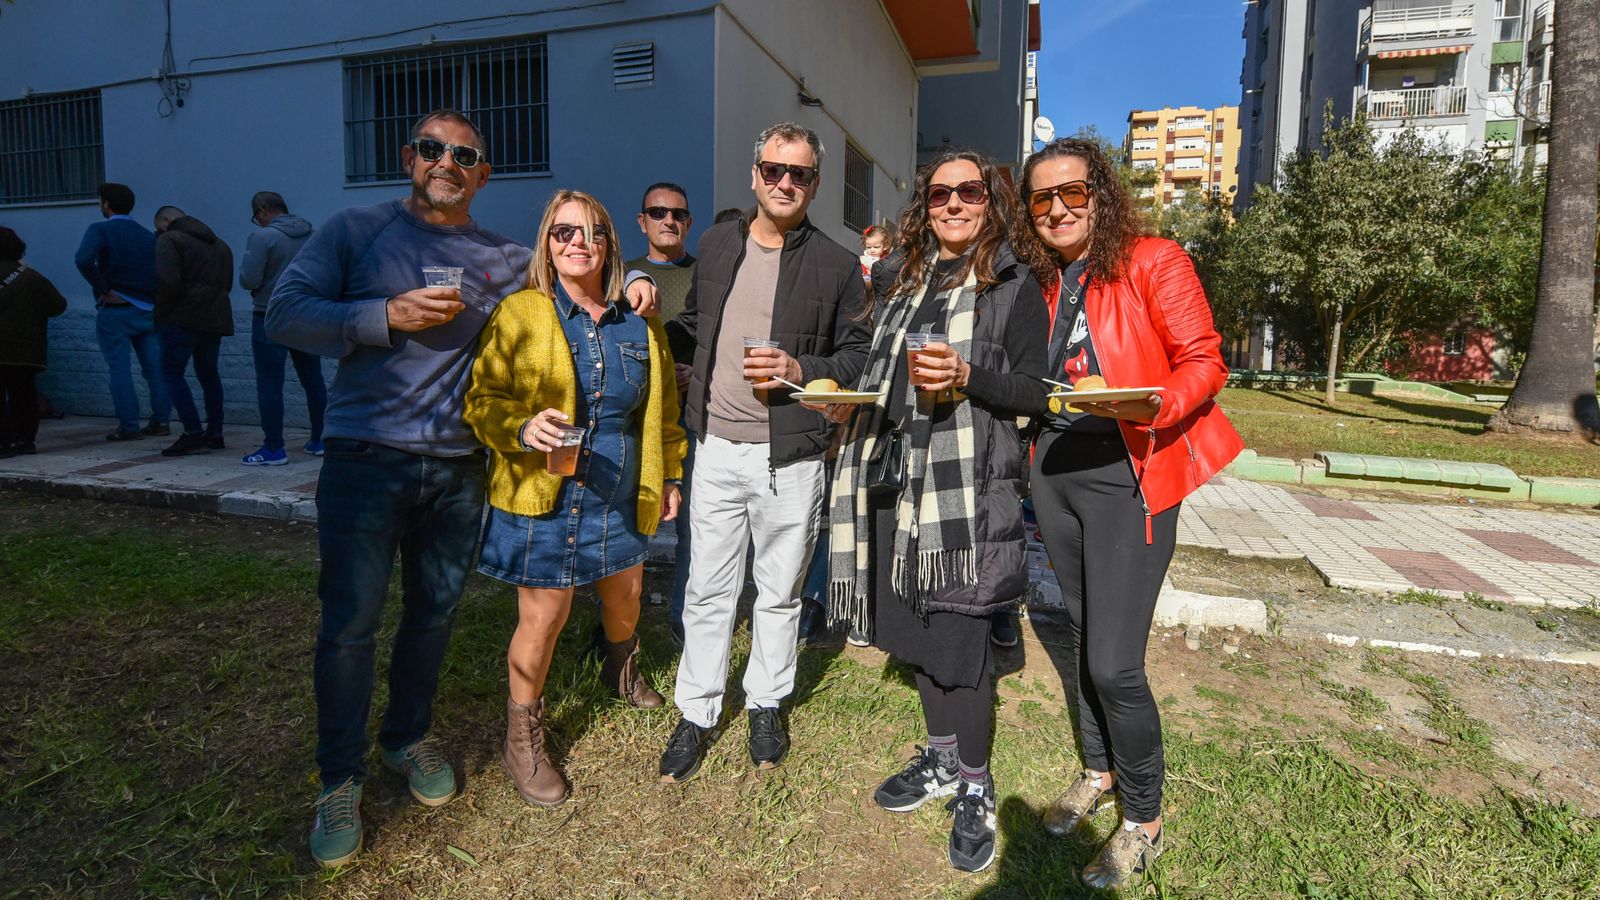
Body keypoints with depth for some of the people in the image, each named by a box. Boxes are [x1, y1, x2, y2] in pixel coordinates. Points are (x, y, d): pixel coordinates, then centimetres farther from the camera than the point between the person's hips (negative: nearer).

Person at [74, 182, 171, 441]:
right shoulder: (148, 236, 10)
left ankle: (129, 426, 0)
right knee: (154, 367, 5)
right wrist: (152, 297, 9)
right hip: (147, 310, 5)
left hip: (114, 311, -4)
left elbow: (83, 259, -23)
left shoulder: (100, 230, -6)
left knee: (119, 369, -1)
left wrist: (103, 290, -14)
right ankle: (161, 420, 7)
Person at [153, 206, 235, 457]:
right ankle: (214, 433, 16)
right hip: (215, 319, 7)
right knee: (208, 373, 15)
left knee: (172, 373, 0)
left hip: (182, 318, -7)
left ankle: (194, 434, -7)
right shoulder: (218, 244, 19)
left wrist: (161, 307, -4)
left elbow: (167, 281, -18)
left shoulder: (169, 240, -6)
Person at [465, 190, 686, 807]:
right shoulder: (518, 315, -6)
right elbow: (482, 398, -7)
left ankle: (620, 671, 53)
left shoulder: (640, 325, 6)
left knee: (625, 596, 19)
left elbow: (662, 410, 14)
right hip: (542, 496, -4)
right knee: (544, 617, 0)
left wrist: (668, 476, 14)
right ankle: (522, 740, 24)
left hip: (619, 496, 5)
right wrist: (523, 428, -27)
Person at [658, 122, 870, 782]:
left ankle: (766, 703, 33)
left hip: (790, 456, -2)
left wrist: (800, 370, -15)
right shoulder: (717, 244, 12)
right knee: (708, 591, 9)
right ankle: (697, 714, 26)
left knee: (779, 593, 12)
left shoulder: (836, 265, 1)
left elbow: (859, 357, 0)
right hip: (716, 449, 3)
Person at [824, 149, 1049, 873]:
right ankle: (942, 757, 35)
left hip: (972, 487, -5)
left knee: (958, 636, -1)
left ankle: (975, 788, 21)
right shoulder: (901, 279, 15)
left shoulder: (1014, 285, -1)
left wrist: (967, 378, -20)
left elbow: (1036, 393, -6)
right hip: (897, 477, 6)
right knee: (916, 625, 14)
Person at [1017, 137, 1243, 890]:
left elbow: (1204, 363, -9)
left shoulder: (1154, 263, -6)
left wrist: (1151, 405, -27)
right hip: (1055, 469, 6)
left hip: (1127, 475, -6)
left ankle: (1143, 820, 19)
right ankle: (1099, 772, 38)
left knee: (1114, 663, -6)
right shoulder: (1042, 284, 11)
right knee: (1085, 636, 18)